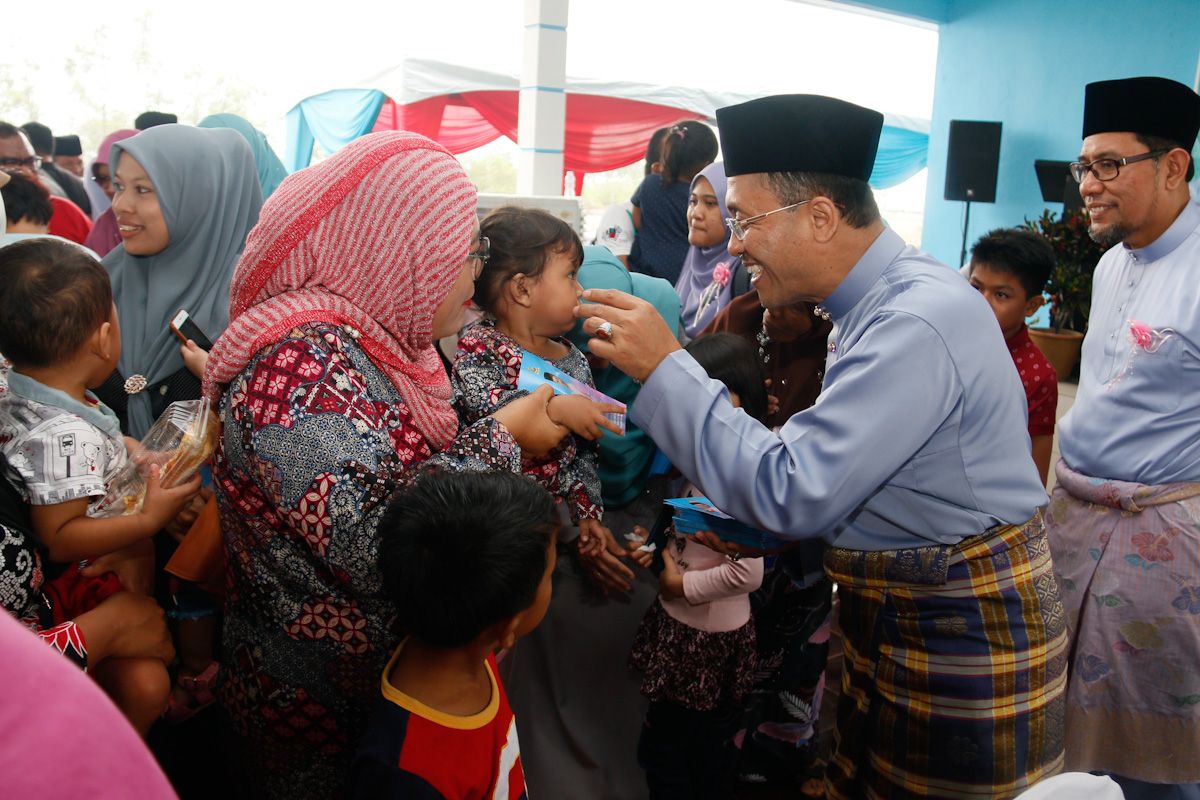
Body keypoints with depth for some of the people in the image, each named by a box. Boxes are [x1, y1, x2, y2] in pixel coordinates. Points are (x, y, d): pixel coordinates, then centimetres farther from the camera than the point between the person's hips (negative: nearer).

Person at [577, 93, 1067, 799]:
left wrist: (665, 366, -25)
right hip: (899, 614, 9)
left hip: (965, 635, -9)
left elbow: (793, 495, -28)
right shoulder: (884, 298, 4)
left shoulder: (914, 322, -26)